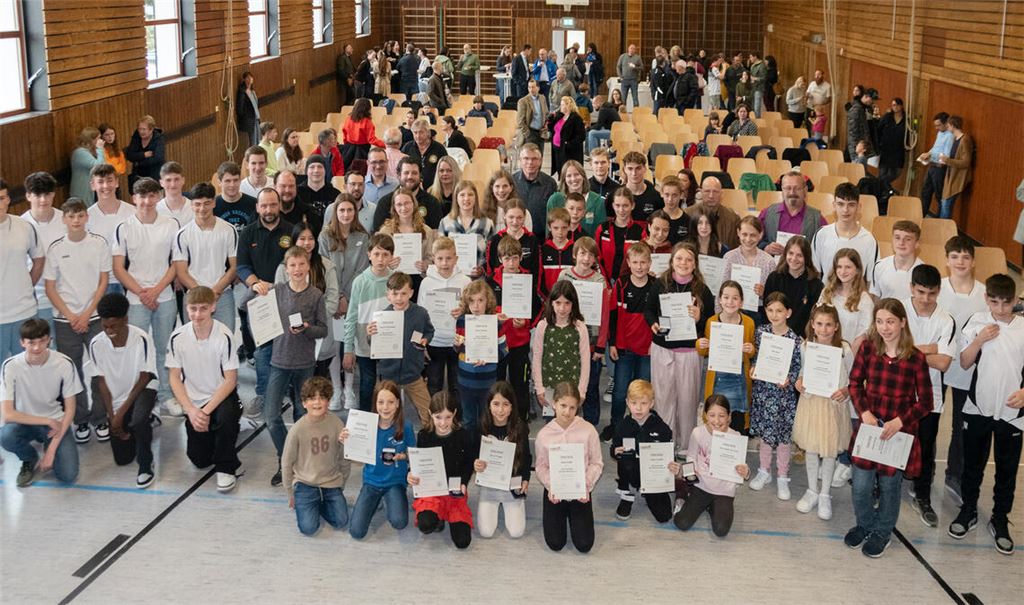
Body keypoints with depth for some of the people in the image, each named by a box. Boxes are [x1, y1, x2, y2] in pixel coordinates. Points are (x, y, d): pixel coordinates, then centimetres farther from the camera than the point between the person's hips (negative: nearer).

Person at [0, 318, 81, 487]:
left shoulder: (64, 364, -17)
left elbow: (70, 409, -9)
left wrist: (52, 450, -16)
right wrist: (47, 421, -23)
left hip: (56, 423, 0)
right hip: (26, 422, 0)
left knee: (67, 475, -20)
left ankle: (48, 447, 16)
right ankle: (30, 460, 1)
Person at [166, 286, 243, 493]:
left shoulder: (224, 336, -18)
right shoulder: (177, 338, -11)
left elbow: (230, 379, -15)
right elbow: (174, 377, -4)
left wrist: (207, 410, -20)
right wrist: (191, 410, -14)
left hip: (222, 396, -3)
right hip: (194, 402, 3)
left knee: (226, 415, -37)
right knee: (199, 460, 1)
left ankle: (226, 468, -12)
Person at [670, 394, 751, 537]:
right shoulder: (697, 433, -12)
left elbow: (740, 468, -10)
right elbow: (691, 461, -2)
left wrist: (745, 473, -34)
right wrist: (679, 470, -23)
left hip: (724, 491, -1)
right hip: (701, 486, 1)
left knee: (721, 530, -16)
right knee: (682, 524, -9)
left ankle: (713, 507, 16)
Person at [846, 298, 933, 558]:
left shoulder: (916, 359, -13)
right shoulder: (868, 349, -6)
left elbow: (925, 403, -8)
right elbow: (855, 383, 3)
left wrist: (899, 421, -20)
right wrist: (864, 412, -12)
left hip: (899, 432, -2)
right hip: (869, 427, 2)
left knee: (889, 485, 12)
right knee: (861, 485, 9)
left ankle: (882, 532, 35)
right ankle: (864, 524, 37)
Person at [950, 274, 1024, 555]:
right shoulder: (977, 322, -5)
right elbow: (965, 363, -3)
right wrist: (979, 340, -18)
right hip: (978, 408, 0)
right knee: (973, 464, 15)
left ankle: (999, 520, 24)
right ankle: (968, 511, 32)